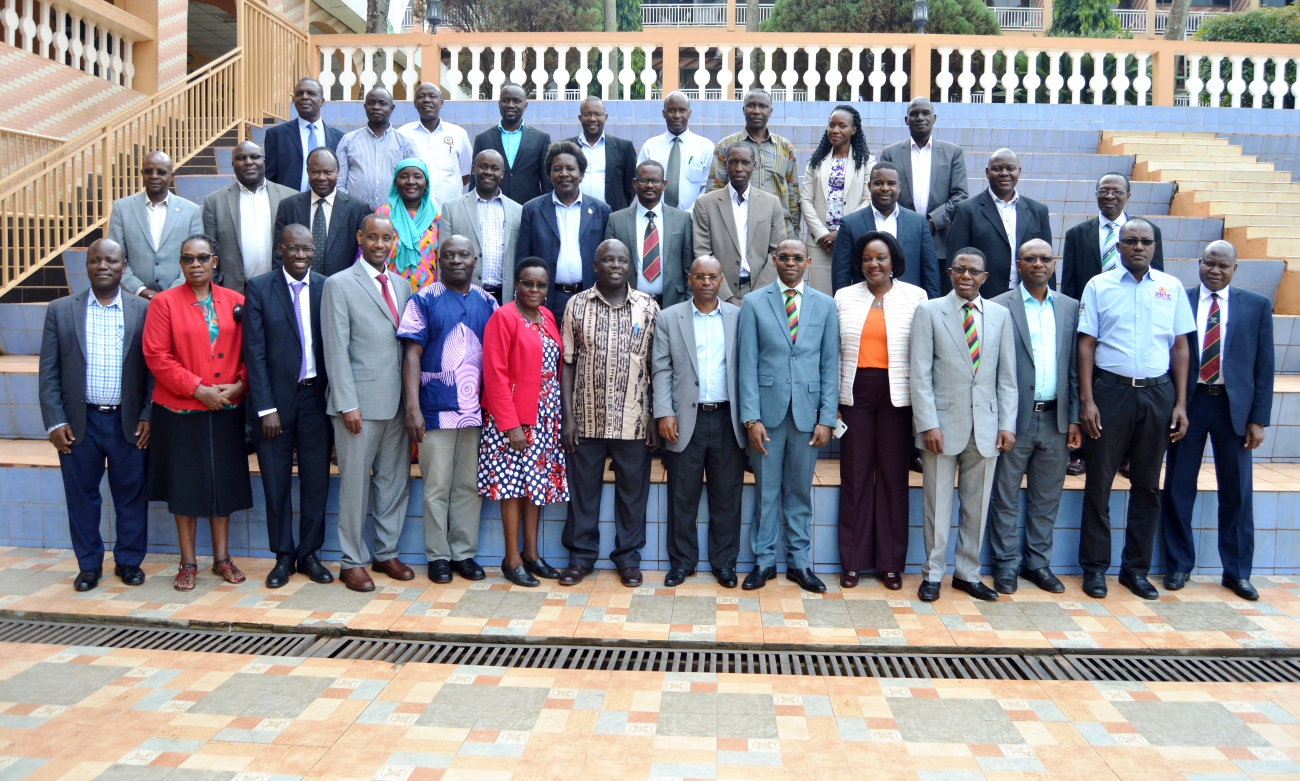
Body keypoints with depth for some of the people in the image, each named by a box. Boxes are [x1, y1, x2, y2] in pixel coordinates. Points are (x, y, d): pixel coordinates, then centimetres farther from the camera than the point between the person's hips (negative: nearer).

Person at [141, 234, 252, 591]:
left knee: (224, 483, 9)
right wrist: (196, 388, -15)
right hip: (179, 411, -2)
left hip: (226, 410, 2)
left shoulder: (235, 302, 5)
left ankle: (222, 558, 21)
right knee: (185, 485, 6)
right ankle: (188, 562, 17)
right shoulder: (164, 302, -3)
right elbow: (156, 356, -9)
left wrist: (239, 384, -10)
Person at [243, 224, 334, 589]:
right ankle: (283, 556, 20)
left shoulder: (327, 288, 3)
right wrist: (265, 407, -10)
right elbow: (254, 352, -5)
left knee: (316, 479, 6)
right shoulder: (259, 288, -1)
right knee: (276, 480, 7)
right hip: (275, 397, -1)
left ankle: (309, 553, 21)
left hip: (316, 395, 1)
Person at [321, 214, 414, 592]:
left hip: (398, 402, 5)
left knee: (395, 480, 11)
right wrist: (348, 404, -14)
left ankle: (386, 553, 25)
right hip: (360, 402, -5)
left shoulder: (402, 285, 14)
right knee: (355, 484, 2)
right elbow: (336, 350, -8)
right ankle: (352, 562, 14)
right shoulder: (339, 285, -3)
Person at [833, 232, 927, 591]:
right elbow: (835, 351, 8)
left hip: (897, 396, -1)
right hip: (855, 394, 1)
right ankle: (852, 561, 14)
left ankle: (891, 563, 16)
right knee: (854, 477, 4)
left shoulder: (915, 297, 2)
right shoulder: (844, 297, 7)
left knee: (893, 478, 4)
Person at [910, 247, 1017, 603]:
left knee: (977, 506, 9)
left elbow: (1007, 376, 8)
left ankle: (968, 573, 21)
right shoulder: (929, 312, 1)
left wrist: (1008, 424, 0)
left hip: (986, 426, 3)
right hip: (943, 423, -3)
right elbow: (920, 374, -4)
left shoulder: (1000, 315, 10)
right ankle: (933, 574, 16)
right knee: (938, 504, 4)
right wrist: (928, 424, -12)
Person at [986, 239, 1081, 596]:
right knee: (1006, 498, 5)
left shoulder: (1070, 308, 9)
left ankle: (1038, 563, 23)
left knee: (1047, 499, 12)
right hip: (1014, 418, -4)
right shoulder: (999, 307, -3)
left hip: (1055, 419, 4)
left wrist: (1074, 418, 4)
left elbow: (1075, 367, 9)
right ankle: (1006, 564, 16)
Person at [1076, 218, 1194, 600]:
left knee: (1147, 485, 9)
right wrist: (1086, 400, -8)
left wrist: (1181, 403, 2)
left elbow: (1180, 346, 8)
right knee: (1099, 482, 3)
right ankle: (1095, 567, 14)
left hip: (1158, 393, 2)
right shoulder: (1099, 286, 1)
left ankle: (1137, 568, 21)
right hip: (1111, 390, -2)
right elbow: (1086, 344, -1)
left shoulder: (1171, 287, 7)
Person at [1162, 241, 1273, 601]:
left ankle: (1237, 572, 22)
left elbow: (1264, 366, 3)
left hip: (1234, 405, 1)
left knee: (1236, 491, 8)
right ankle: (1178, 565, 20)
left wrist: (1258, 419, -2)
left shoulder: (1256, 306, 4)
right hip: (1188, 402, -1)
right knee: (1178, 488, 6)